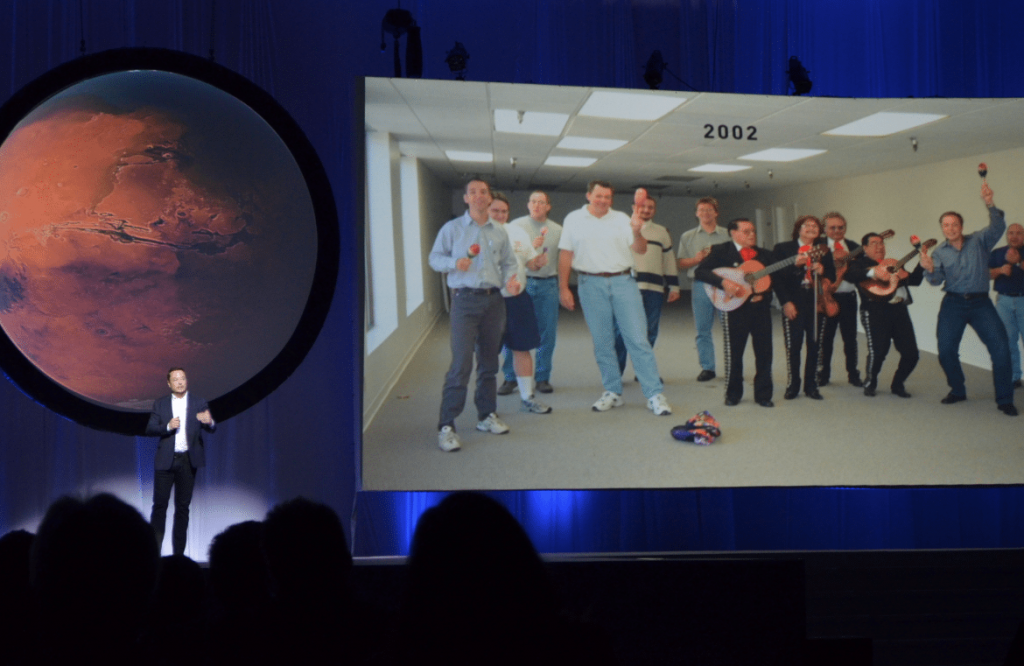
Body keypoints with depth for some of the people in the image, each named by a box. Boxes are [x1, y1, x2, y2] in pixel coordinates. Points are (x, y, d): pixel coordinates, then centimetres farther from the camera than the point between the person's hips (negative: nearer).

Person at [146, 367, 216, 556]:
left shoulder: (199, 403, 6)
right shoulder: (160, 404, 7)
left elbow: (211, 428, -2)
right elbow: (149, 429, 2)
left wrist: (209, 422, -26)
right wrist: (168, 426, -16)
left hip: (188, 461, 0)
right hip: (166, 461, 0)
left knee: (183, 507, 4)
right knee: (160, 505, -4)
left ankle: (179, 552, 8)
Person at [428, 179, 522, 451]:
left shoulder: (499, 232, 12)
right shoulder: (452, 228, 3)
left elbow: (508, 262, 16)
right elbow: (435, 258, 4)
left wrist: (510, 279, -4)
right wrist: (455, 263, -15)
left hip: (494, 300, 4)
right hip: (465, 299, -4)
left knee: (489, 362, 10)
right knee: (461, 364, -13)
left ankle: (487, 415, 23)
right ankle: (446, 426, -12)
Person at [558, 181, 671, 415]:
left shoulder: (621, 219, 6)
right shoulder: (574, 220, 6)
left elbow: (640, 250, 1)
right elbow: (565, 255, 5)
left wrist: (637, 233, -19)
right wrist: (563, 288, -1)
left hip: (623, 282, 0)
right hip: (591, 284, 0)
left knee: (638, 339, -4)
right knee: (602, 343, 5)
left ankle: (654, 395, -4)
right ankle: (612, 392, 17)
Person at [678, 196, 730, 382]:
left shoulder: (727, 235, 9)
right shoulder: (688, 237, 13)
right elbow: (681, 263, 10)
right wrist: (696, 259, -8)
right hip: (700, 284, 1)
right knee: (703, 329, 1)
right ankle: (707, 368, 8)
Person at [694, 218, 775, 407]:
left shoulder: (764, 255, 13)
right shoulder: (721, 251, 0)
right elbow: (700, 271, -10)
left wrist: (764, 294, -7)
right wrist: (723, 282, -23)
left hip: (760, 307, 4)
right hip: (734, 308, -3)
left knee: (764, 352, 3)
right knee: (733, 352, 1)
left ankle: (763, 394, 13)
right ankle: (733, 394, 15)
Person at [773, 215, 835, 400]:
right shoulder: (783, 249, 1)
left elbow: (832, 276, 10)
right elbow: (777, 277, -4)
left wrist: (822, 271, -12)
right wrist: (786, 302, -15)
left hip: (817, 303, 3)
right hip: (794, 304, -3)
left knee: (814, 346, 3)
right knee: (793, 346, -2)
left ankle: (811, 385, 13)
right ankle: (792, 386, 9)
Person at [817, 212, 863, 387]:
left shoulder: (854, 247, 8)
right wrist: (833, 258, -25)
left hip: (848, 298, 3)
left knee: (850, 338, 8)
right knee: (825, 338, 4)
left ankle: (853, 374, 17)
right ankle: (823, 375, 14)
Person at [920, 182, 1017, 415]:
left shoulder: (979, 241, 2)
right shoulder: (939, 252, 5)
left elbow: (998, 226, -14)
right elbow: (937, 280, -7)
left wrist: (990, 204, -32)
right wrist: (930, 270, -31)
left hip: (980, 302, -1)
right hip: (953, 303, 2)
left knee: (1000, 347, -11)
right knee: (945, 350, -3)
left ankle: (1004, 399, -5)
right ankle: (957, 390, 19)